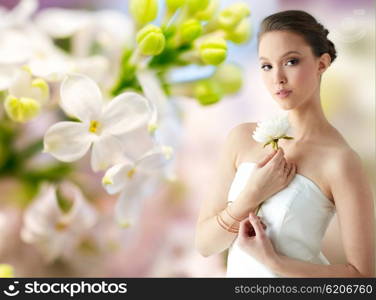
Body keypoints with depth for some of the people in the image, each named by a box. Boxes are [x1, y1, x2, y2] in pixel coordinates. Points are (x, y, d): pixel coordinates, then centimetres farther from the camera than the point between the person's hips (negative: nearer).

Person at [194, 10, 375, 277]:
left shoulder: (341, 160, -20)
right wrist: (252, 195, -20)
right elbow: (205, 244, -6)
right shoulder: (243, 137, -7)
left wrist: (271, 260, -22)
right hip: (239, 272, 4)